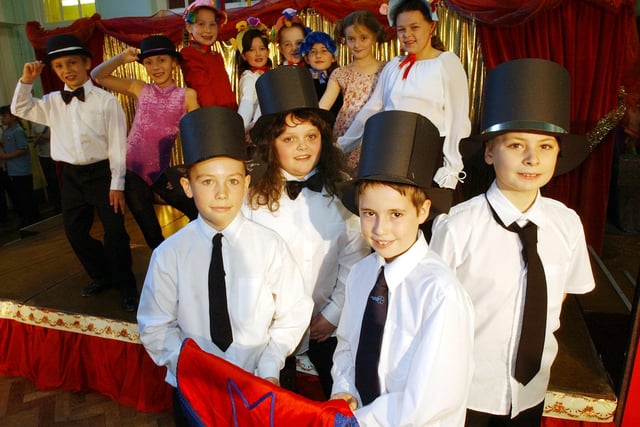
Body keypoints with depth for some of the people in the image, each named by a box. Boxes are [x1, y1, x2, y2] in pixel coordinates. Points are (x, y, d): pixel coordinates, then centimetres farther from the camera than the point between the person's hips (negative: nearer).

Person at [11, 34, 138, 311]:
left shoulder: (105, 101, -8)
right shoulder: (53, 102, 8)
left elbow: (118, 144, -10)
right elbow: (20, 109, 17)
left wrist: (117, 184, -12)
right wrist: (26, 80, 2)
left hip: (101, 173, -6)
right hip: (71, 176, 6)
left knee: (114, 231, -4)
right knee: (75, 232, 13)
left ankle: (126, 287, 13)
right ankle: (101, 277, 34)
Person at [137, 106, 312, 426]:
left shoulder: (269, 246, -15)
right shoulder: (169, 254, -13)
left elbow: (293, 314, -7)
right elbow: (156, 327, -5)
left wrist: (269, 368, -14)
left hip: (258, 385, 0)